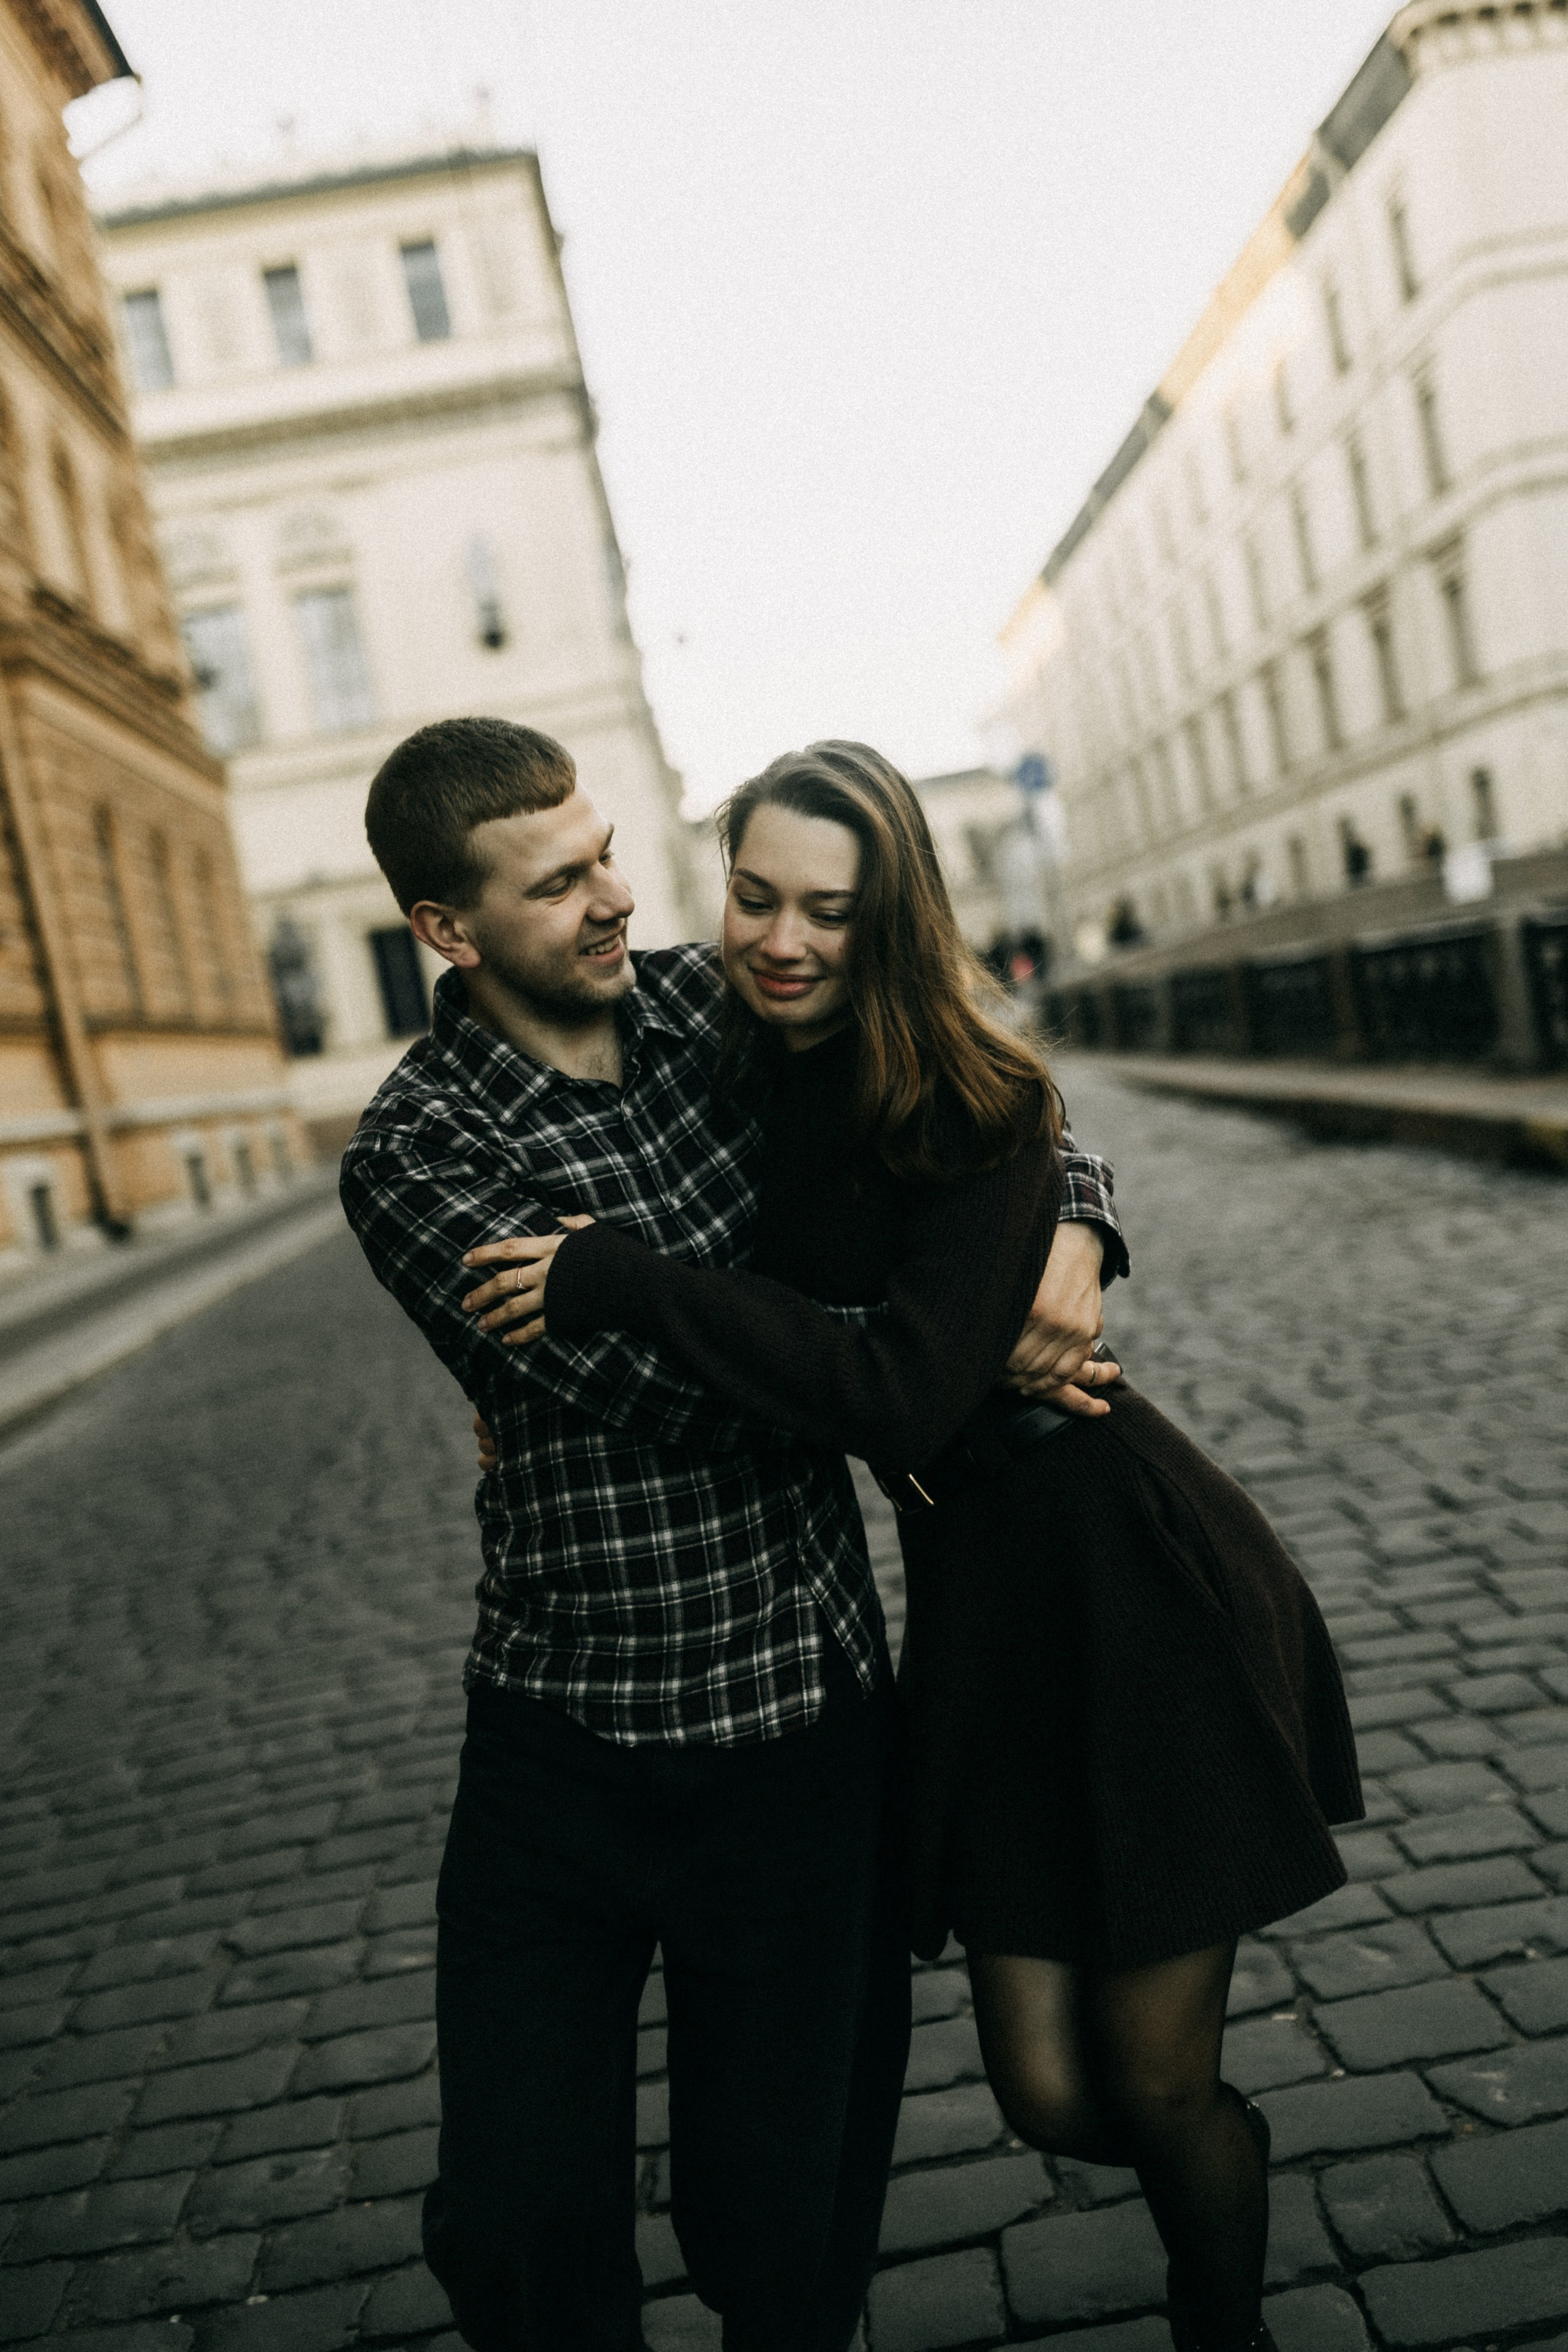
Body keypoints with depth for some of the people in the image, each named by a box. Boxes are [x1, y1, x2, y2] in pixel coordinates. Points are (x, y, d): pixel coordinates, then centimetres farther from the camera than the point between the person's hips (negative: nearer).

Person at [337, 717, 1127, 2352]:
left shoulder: (709, 1005, 1)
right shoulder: (417, 1156, -12)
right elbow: (677, 1385, -20)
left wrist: (1071, 1227, -8)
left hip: (800, 1729, 2)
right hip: (561, 1745, -2)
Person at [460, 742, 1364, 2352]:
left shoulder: (974, 1106, -19)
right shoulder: (743, 1082, 1)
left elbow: (906, 1390, -29)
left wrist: (626, 1285, -28)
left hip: (1145, 1604, -5)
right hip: (980, 1601, 5)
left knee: (1157, 2090, 8)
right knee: (1051, 2096, 8)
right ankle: (1223, 2174, 43)